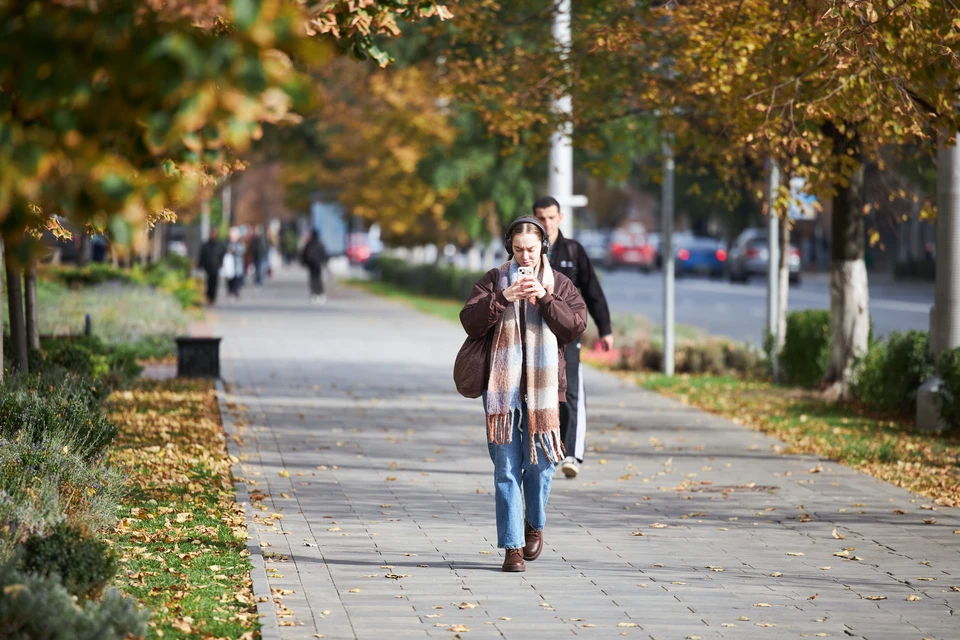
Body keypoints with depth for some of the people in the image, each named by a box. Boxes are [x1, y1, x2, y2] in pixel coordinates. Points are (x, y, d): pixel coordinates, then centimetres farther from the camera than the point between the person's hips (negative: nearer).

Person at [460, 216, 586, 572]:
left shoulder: (559, 285, 9)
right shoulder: (493, 281, 7)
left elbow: (576, 326, -4)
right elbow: (470, 322, -5)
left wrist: (544, 298, -16)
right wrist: (502, 298, -18)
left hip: (544, 386, 1)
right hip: (502, 387, 0)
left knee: (541, 462, 0)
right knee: (506, 468, -3)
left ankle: (534, 523, 28)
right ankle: (512, 547, 0)